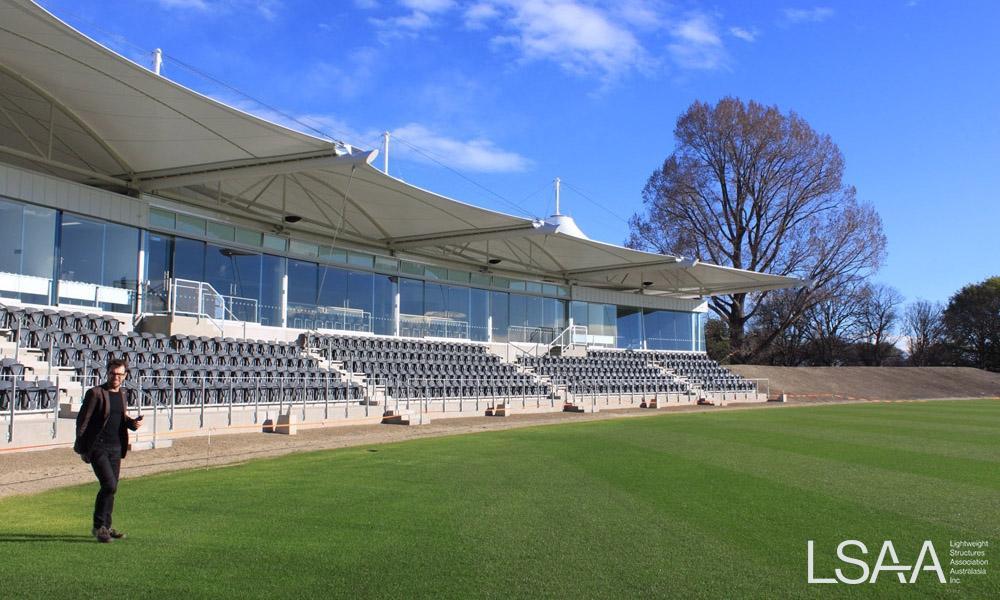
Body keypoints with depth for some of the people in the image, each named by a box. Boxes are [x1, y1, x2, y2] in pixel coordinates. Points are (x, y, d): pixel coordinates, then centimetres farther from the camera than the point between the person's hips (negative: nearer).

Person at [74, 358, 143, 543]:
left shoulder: (122, 394, 12)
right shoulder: (95, 393, -8)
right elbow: (82, 421, -7)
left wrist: (133, 423, -2)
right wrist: (82, 449, -8)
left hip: (115, 448, 6)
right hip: (98, 447, -6)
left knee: (111, 488, 9)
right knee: (109, 485, -14)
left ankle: (106, 526, 20)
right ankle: (98, 526, -1)